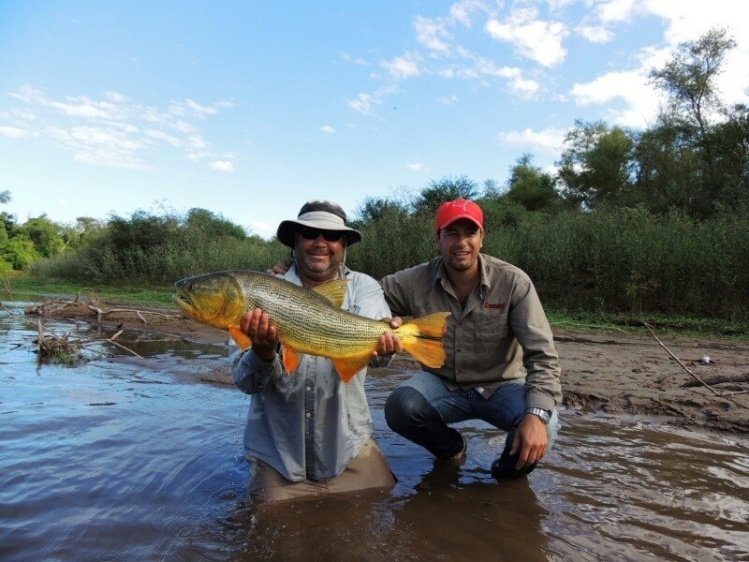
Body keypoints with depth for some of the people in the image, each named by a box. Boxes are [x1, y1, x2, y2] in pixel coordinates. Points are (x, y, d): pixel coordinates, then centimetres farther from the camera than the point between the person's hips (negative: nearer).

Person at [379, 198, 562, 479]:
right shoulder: (415, 282, -12)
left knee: (542, 427, -31)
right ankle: (451, 448, 8)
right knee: (399, 407, -28)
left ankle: (509, 472, 7)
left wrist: (537, 414, -35)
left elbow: (542, 354, -19)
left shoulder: (513, 282, -17)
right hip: (443, 385, 2)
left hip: (501, 386, -1)